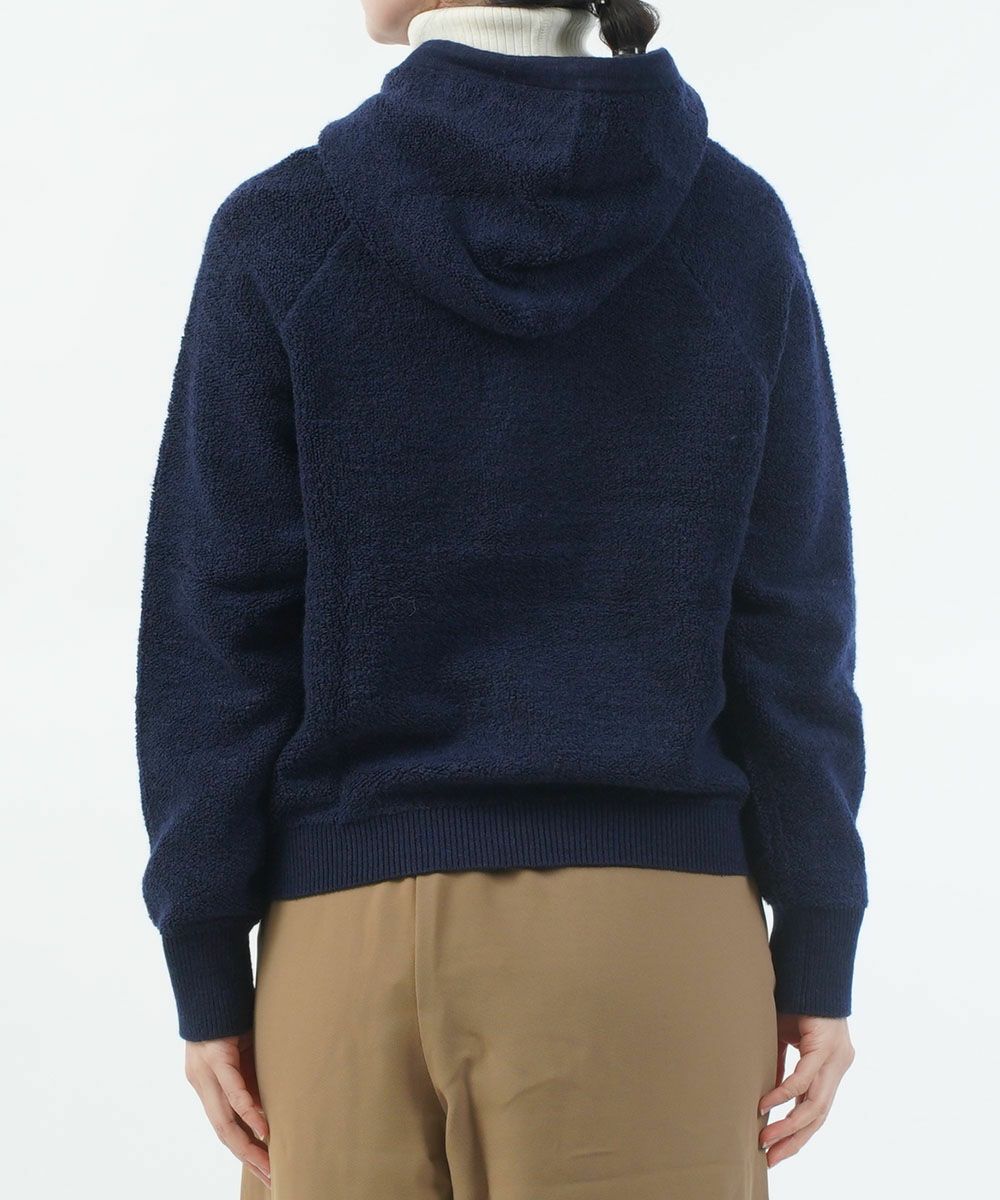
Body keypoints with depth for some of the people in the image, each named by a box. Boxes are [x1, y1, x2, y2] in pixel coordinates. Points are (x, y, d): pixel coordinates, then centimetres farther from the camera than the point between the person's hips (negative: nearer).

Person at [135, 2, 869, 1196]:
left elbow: (218, 631, -5)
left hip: (358, 926, -1)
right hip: (654, 925, 1)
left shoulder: (280, 231, -5)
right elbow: (788, 628, -2)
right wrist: (818, 959, 4)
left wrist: (205, 973, 1)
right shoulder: (735, 224, -1)